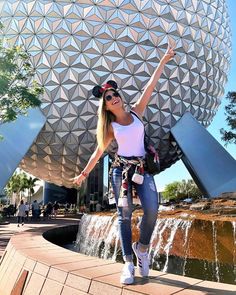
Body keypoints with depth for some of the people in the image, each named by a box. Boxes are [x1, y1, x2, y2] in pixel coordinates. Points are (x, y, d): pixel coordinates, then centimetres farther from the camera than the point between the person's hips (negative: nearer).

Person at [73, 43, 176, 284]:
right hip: (121, 169, 0)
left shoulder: (136, 111, 8)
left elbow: (151, 85, 4)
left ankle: (142, 247, 10)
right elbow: (99, 151, 13)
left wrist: (164, 61, 1)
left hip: (142, 168, 0)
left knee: (152, 210, -17)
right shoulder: (110, 126, 7)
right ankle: (128, 263, 5)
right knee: (124, 216, -3)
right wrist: (84, 173, 14)